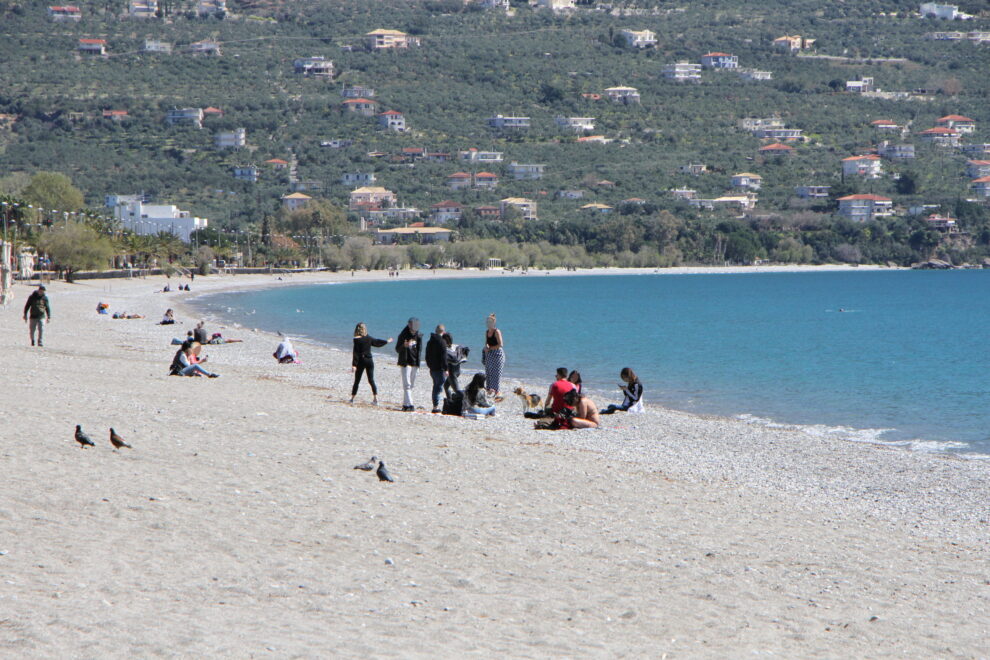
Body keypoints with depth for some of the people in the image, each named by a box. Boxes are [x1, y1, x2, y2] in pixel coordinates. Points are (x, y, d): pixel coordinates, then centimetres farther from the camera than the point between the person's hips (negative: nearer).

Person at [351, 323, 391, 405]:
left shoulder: (357, 340, -10)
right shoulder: (369, 338, 4)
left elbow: (356, 353, -13)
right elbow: (377, 342, 21)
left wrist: (354, 364, -14)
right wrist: (386, 341, 41)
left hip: (361, 361, -4)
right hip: (369, 360, 4)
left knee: (357, 381, 4)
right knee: (371, 380, 5)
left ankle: (352, 398, 9)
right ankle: (376, 398, -3)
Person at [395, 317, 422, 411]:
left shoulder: (419, 336, 6)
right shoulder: (403, 335, -7)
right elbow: (397, 349, -5)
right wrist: (404, 346, -27)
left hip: (415, 363, 5)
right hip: (405, 363, -5)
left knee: (411, 385, 8)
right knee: (407, 385, -12)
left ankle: (405, 404, 14)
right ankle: (409, 404, -19)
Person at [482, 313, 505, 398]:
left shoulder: (497, 332, -14)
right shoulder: (487, 331, 8)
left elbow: (500, 345, -19)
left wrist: (490, 348, -13)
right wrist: (486, 346, -4)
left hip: (498, 353, -8)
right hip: (489, 355, 8)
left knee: (496, 372, -8)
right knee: (488, 372, 9)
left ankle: (498, 391, -5)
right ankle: (490, 389, 20)